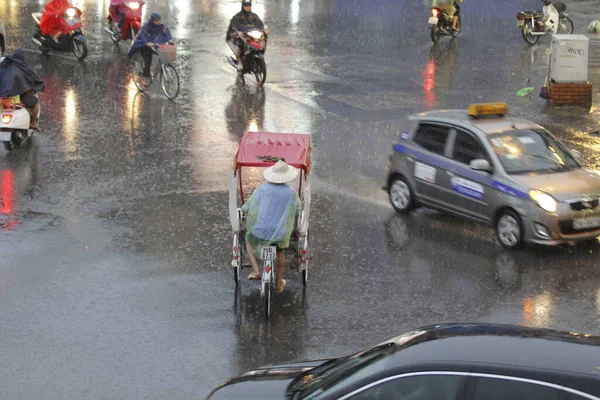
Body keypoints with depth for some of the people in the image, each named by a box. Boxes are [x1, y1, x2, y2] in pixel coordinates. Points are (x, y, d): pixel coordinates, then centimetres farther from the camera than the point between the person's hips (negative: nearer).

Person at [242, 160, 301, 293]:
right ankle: (279, 283, 42)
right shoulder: (292, 193, -4)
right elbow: (297, 213, 10)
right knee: (280, 251, 34)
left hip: (260, 231, -1)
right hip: (281, 235, 1)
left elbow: (246, 208, 1)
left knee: (249, 240, 34)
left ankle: (256, 271, 22)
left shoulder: (262, 189, -5)